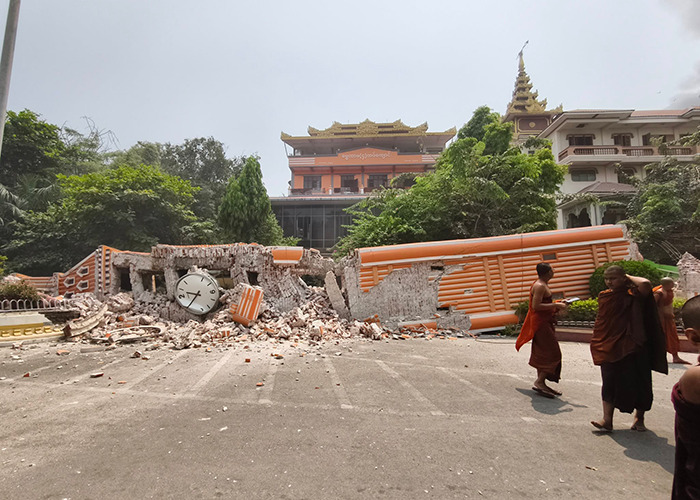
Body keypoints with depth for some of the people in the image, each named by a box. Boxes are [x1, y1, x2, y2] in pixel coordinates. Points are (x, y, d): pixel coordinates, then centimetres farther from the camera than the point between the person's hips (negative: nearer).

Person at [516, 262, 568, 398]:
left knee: (542, 354, 13)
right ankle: (539, 382, -5)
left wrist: (557, 304, 12)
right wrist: (556, 305, -20)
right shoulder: (540, 286, -18)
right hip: (541, 323, -11)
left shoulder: (543, 284, 16)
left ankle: (541, 383, 20)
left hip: (545, 322, 11)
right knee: (552, 353, -9)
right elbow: (536, 306, -25)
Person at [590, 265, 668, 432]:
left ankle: (639, 418, 31)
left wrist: (628, 277, -14)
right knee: (610, 383, 5)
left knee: (639, 382, 10)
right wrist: (597, 344, 12)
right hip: (610, 348, 4)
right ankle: (607, 420, 9)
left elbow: (645, 284, -33)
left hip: (633, 348, -3)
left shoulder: (633, 295, -9)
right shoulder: (604, 296, 4)